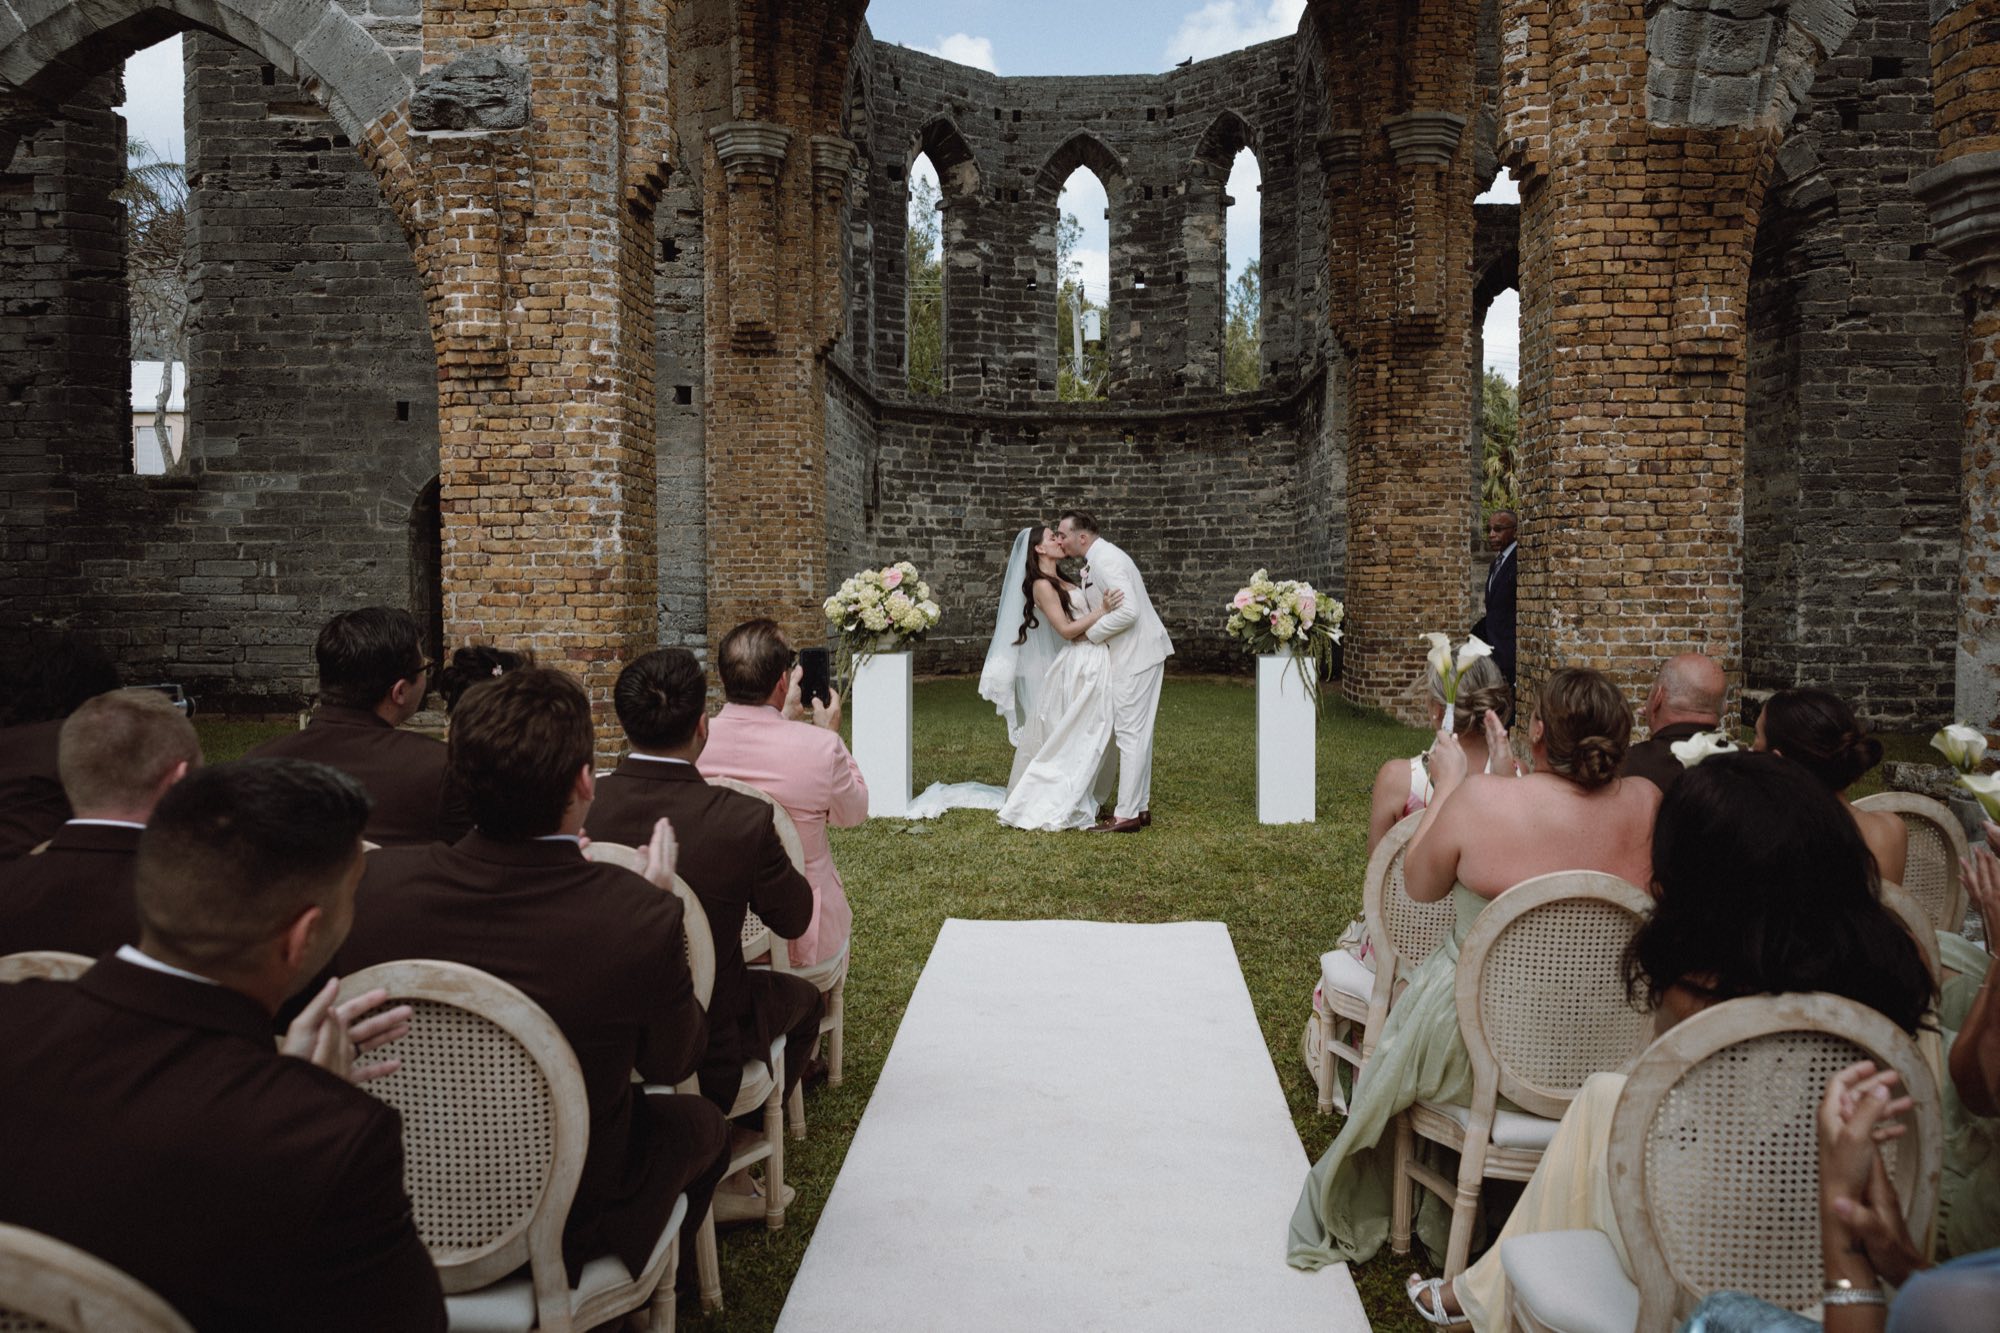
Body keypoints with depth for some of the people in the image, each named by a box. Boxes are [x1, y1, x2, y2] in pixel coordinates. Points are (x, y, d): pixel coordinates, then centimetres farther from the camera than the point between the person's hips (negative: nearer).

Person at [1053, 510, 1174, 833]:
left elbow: (1128, 611, -26)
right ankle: (1140, 806, 21)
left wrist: (1091, 633, -16)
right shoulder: (1094, 563, 14)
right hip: (1129, 656, 11)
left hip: (1137, 655, -11)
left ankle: (1127, 814, -5)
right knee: (1136, 733, 14)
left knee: (1131, 733, -8)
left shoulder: (1106, 561, -18)